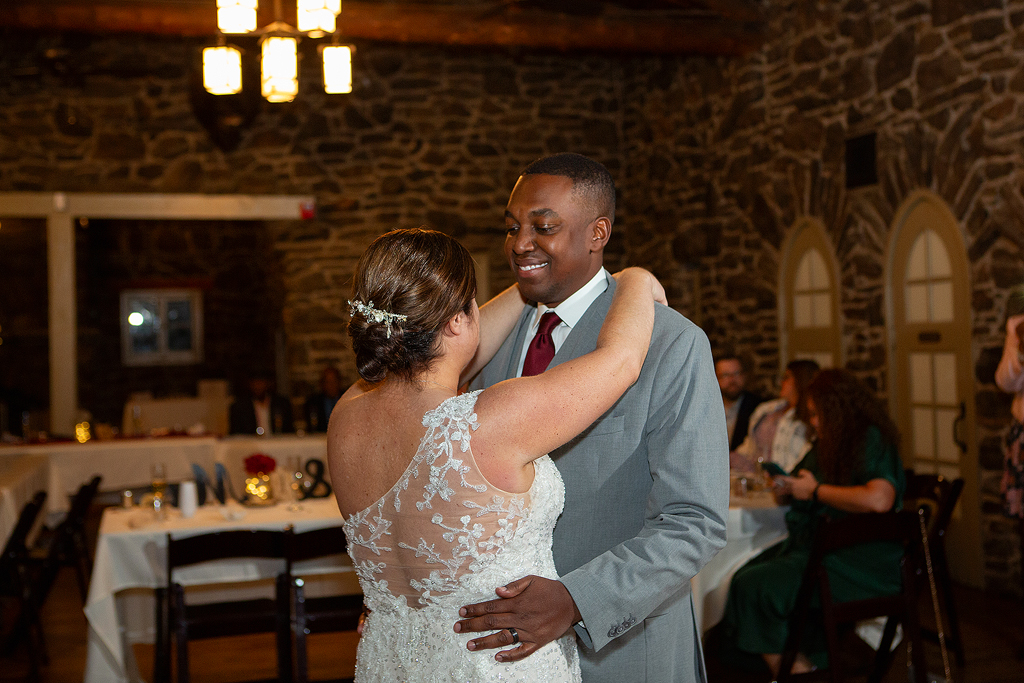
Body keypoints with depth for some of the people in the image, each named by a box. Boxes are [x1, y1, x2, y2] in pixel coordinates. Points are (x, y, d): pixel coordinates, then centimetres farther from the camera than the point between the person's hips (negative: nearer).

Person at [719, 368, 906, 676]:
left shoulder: (872, 441, -11)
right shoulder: (831, 444, 18)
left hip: (862, 563, -10)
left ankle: (797, 669, -7)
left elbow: (878, 500, -29)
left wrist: (816, 490, -16)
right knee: (743, 578, -9)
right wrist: (789, 488, 7)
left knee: (756, 587, -21)